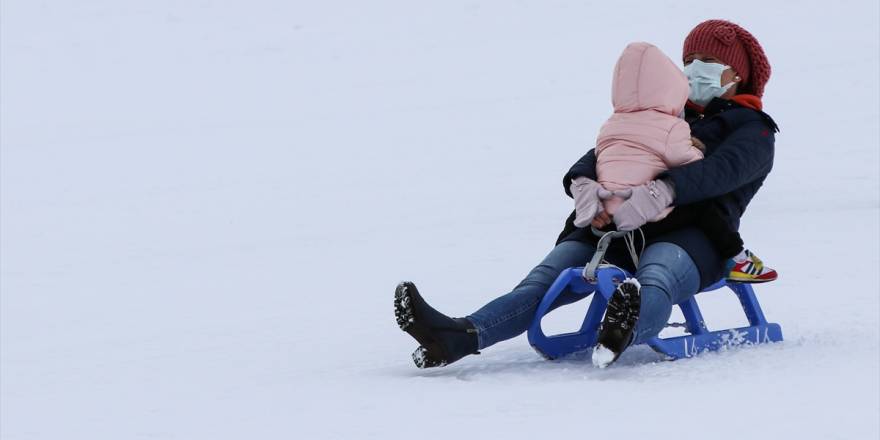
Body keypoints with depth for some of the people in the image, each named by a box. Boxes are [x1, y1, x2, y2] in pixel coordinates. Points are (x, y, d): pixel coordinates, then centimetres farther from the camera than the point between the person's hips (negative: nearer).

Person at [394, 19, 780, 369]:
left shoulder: (753, 131, 14)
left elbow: (722, 169, -10)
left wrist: (661, 192, -30)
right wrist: (583, 182, -10)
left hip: (692, 233, -6)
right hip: (621, 229, 6)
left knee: (654, 279, -41)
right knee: (547, 278, -20)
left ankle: (630, 329, -78)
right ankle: (462, 337, -44)